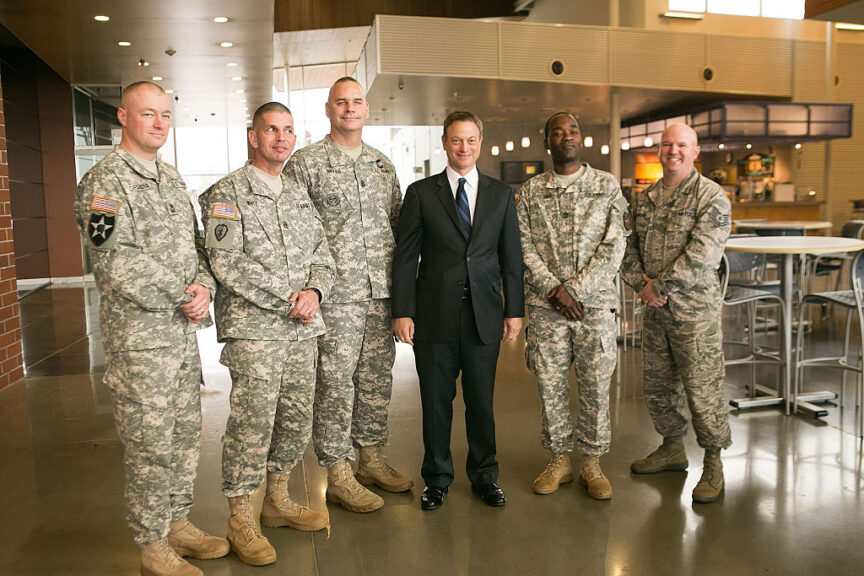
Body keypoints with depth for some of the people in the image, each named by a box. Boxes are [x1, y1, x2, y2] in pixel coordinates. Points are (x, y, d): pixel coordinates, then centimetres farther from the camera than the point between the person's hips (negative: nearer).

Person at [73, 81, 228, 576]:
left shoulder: (171, 178, 15)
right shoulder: (105, 180, -11)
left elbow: (195, 243, 15)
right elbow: (116, 263, -20)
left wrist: (205, 285, -5)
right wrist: (185, 297, -17)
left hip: (184, 329, 8)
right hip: (138, 334, -8)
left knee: (186, 432, 15)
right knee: (150, 442, 2)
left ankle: (178, 523, 32)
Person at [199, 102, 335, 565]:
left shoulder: (299, 194, 17)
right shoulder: (227, 192, -2)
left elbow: (322, 255, 15)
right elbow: (226, 263, -12)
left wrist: (315, 292, -7)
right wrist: (286, 301, -14)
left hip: (301, 328, 6)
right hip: (253, 328, -6)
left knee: (297, 420, 11)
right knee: (252, 424, -4)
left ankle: (278, 501, 30)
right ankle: (240, 520, 13)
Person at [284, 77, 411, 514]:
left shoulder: (383, 165, 15)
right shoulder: (305, 163, -1)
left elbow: (398, 224, 19)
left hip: (382, 293, 5)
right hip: (335, 296, -5)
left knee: (377, 379, 12)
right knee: (335, 384, 0)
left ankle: (372, 459, 27)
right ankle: (338, 474, 13)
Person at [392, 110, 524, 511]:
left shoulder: (501, 195, 10)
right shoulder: (420, 193, 4)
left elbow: (511, 257, 10)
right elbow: (405, 256, 0)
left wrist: (515, 310, 4)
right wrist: (402, 311, -6)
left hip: (484, 314, 1)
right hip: (434, 315, -1)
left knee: (481, 401, 9)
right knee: (436, 402, 8)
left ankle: (484, 476, 28)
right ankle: (437, 479, 26)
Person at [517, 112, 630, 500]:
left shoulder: (607, 186, 5)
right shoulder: (530, 192, 8)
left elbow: (614, 246, -3)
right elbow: (524, 247, 1)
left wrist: (575, 290, -12)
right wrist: (554, 288, -11)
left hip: (595, 304, -1)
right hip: (545, 306, 1)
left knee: (596, 387, 5)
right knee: (550, 386, 7)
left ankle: (592, 463, 23)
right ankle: (559, 460, 24)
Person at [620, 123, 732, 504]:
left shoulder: (711, 197, -8)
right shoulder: (643, 199, 11)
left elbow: (701, 254, -18)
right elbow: (629, 246, 10)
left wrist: (660, 287, -17)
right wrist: (641, 283, -6)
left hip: (695, 309, -6)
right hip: (654, 309, 6)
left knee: (703, 388, -1)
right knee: (657, 384, 15)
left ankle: (713, 465, 17)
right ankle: (672, 449, 34)